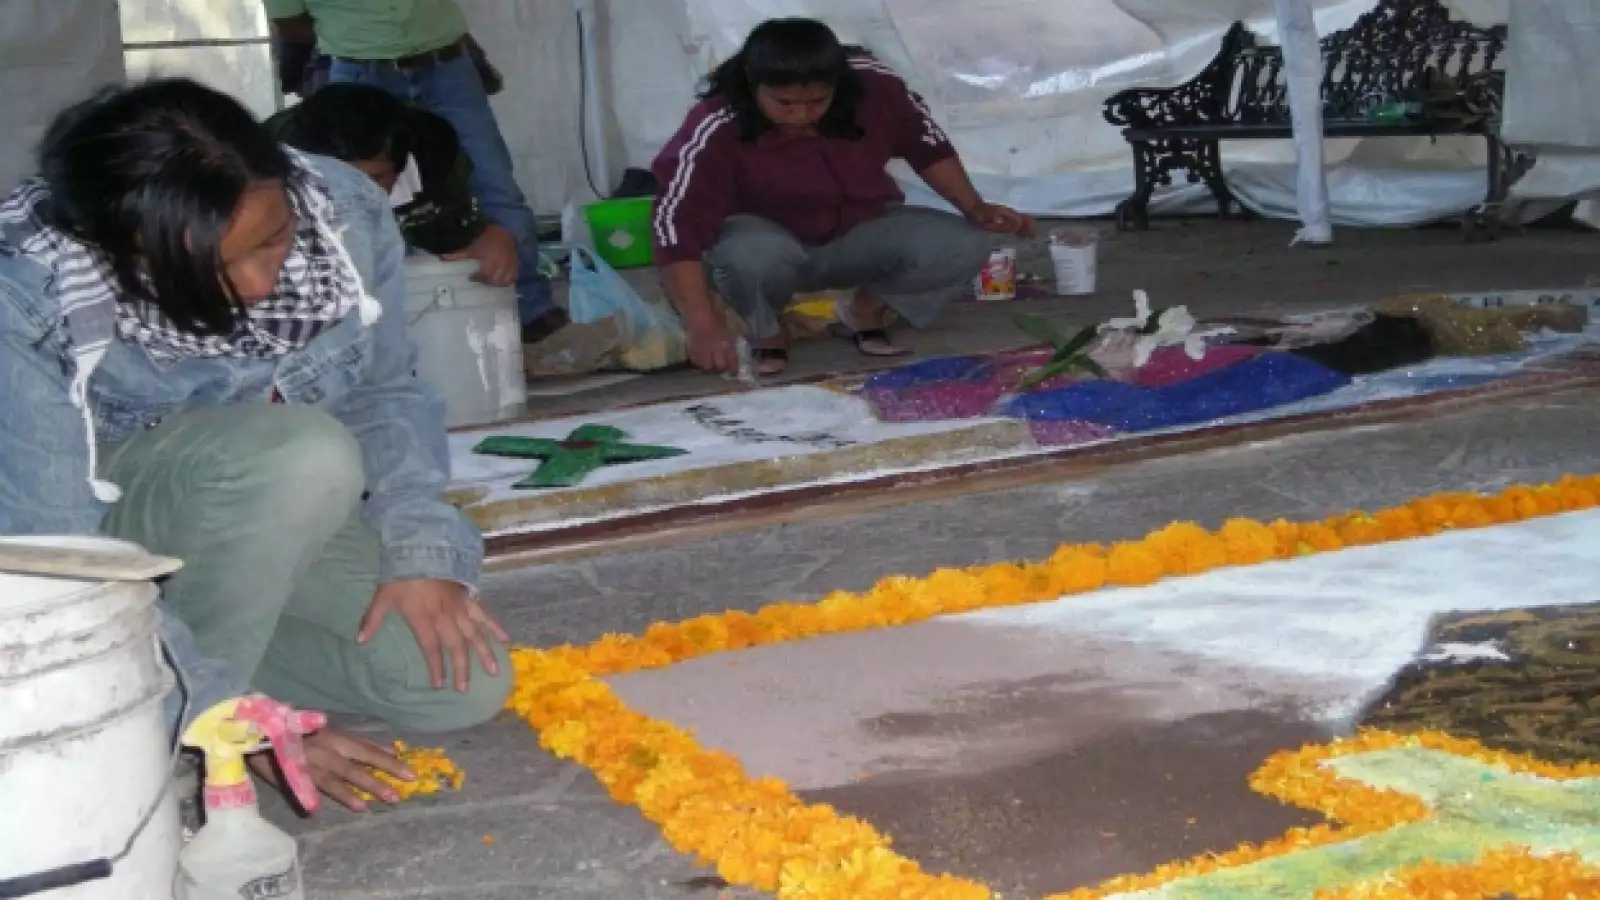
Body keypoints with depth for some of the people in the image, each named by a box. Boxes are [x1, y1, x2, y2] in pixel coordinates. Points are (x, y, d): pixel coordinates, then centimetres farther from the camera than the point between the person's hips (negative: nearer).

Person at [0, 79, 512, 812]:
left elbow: (386, 395, -2)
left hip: (282, 512, 5)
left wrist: (424, 549, -18)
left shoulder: (343, 213, -19)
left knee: (464, 684, -15)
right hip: (111, 523, -5)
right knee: (302, 454, -35)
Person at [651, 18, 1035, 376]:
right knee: (748, 256, -40)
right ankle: (766, 331, -6)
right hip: (768, 240, -3)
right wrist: (704, 325, -45)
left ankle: (868, 308, 3)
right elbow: (677, 227, -35)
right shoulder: (713, 134, -29)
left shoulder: (873, 86, -19)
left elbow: (927, 146, -1)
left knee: (966, 245, -23)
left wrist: (974, 209, -11)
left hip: (861, 235, 3)